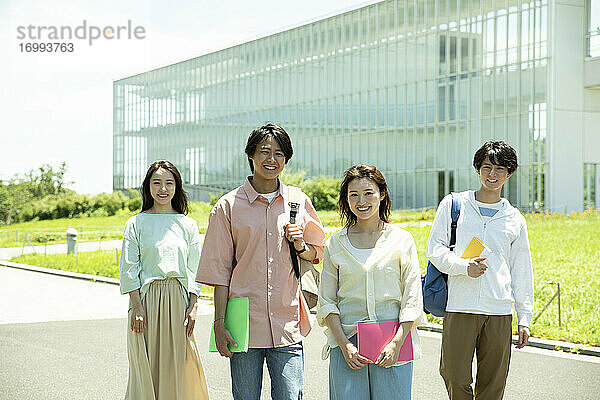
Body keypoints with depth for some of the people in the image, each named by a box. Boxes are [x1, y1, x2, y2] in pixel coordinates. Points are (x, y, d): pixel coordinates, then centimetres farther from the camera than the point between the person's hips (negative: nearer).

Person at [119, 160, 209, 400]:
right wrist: (137, 306, -10)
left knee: (178, 366, 3)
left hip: (178, 299, 2)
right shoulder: (136, 224, 3)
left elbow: (194, 270, 8)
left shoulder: (188, 225, 9)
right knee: (146, 366, 0)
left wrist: (192, 307, -1)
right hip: (146, 298, -2)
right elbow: (129, 269, -1)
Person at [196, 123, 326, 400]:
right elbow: (219, 270, 1)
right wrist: (220, 324, -4)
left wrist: (300, 246, -5)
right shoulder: (228, 206, 1)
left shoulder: (299, 203, 7)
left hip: (287, 324, 1)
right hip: (244, 323, -1)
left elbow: (316, 255, 18)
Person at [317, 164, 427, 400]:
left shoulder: (401, 239, 4)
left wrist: (396, 343, -10)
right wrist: (345, 345, -7)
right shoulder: (336, 244, 7)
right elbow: (326, 301, 5)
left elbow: (412, 299, 1)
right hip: (347, 339, 1)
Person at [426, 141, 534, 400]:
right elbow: (435, 249, 4)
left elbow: (522, 272, 15)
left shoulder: (515, 220, 13)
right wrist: (464, 267, -15)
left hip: (499, 312, 2)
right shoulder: (453, 204, 7)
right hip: (460, 308, -2)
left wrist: (524, 318, 10)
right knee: (455, 378, -5)